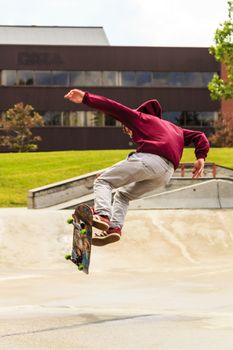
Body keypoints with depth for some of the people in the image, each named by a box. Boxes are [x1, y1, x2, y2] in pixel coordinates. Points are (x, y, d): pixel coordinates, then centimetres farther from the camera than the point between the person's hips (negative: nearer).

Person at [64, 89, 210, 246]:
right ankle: (115, 227, -1)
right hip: (167, 172, 6)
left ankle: (102, 214, -24)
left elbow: (112, 107, 10)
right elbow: (199, 136, 30)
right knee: (123, 194, 22)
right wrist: (201, 157, 15)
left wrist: (86, 98, 3)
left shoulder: (139, 117, 23)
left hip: (148, 158, -6)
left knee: (103, 181, 3)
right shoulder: (172, 128, 41)